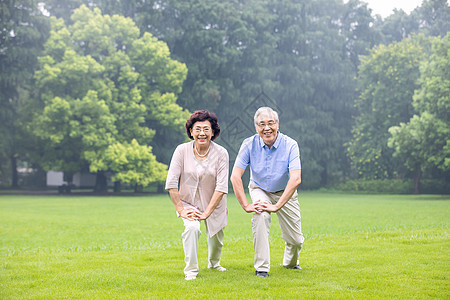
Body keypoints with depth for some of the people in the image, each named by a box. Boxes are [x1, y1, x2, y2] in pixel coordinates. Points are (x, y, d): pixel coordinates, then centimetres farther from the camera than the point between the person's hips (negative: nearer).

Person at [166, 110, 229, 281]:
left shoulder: (221, 153, -16)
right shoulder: (182, 150, -15)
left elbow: (221, 187, -18)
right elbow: (171, 183, -13)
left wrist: (206, 213, -23)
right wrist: (181, 210, -17)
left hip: (213, 204, 1)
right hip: (188, 202, -1)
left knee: (216, 239, 13)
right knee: (192, 228, -28)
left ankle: (214, 263, 48)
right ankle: (191, 270, -13)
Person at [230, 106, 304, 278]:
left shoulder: (290, 145, -25)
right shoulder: (249, 145, -21)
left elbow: (295, 179, -33)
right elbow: (235, 176, -23)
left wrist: (276, 206, -38)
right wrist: (246, 205, -32)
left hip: (285, 193, 0)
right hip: (260, 190, 0)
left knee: (295, 240, 0)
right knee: (260, 215, -32)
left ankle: (290, 263, 38)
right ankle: (261, 268, -22)